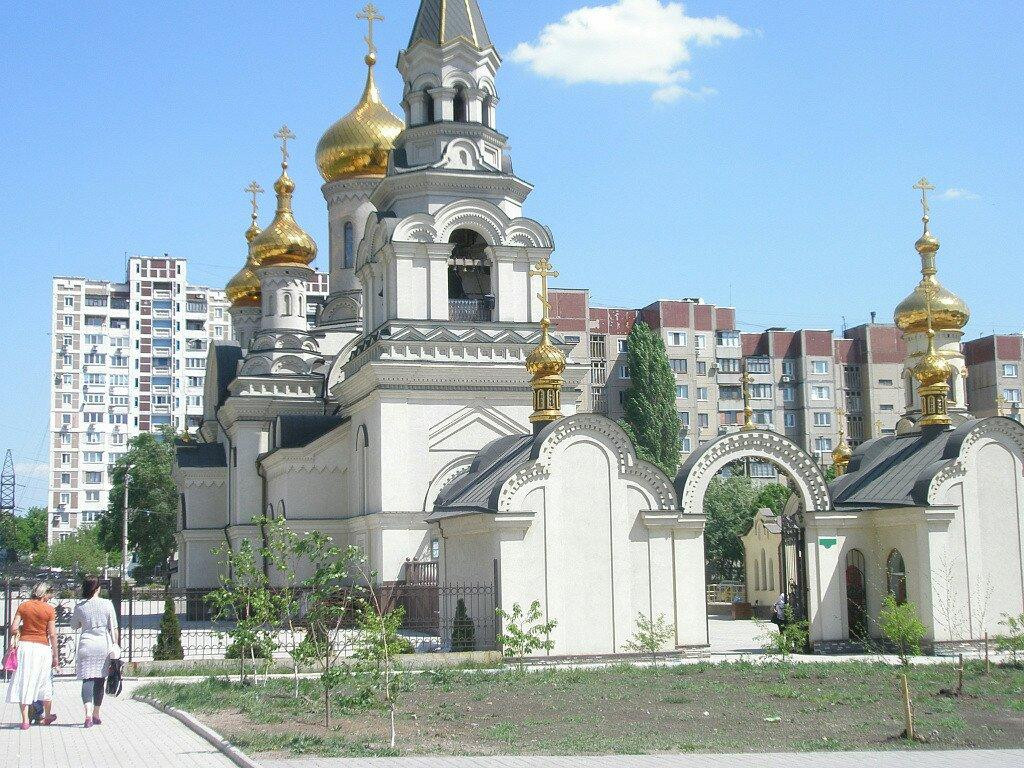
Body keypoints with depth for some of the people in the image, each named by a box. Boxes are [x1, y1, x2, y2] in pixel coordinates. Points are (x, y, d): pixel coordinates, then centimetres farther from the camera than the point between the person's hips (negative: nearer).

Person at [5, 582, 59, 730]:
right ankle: (47, 716, 30)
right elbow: (52, 634, -4)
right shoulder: (49, 609, -4)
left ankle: (25, 720, -1)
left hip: (25, 645, 1)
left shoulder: (23, 606, 2)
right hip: (42, 647, -1)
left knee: (24, 683, 4)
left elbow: (14, 629, -3)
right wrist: (55, 656, 3)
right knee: (45, 683, 16)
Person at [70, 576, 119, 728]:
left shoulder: (80, 607, -1)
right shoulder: (107, 604, -3)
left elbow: (74, 625, 15)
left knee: (87, 679, -3)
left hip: (87, 645, -1)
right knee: (100, 680, 12)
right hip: (104, 645, 1)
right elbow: (113, 627, -1)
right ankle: (96, 715, 18)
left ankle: (88, 713, -23)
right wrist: (115, 644, 6)